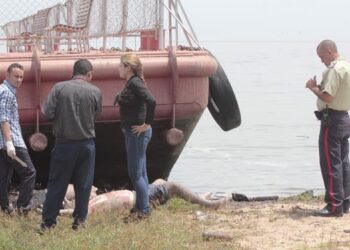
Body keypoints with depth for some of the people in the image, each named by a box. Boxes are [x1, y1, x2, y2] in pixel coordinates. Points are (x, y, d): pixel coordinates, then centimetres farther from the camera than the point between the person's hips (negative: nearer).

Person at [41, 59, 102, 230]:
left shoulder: (59, 88, -8)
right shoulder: (95, 92, -5)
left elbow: (48, 114, -11)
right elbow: (96, 115, 6)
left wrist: (62, 117, 8)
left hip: (64, 143, 0)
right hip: (86, 144, 0)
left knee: (57, 183, 7)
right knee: (83, 184, 11)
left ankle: (48, 221, 9)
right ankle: (79, 219, 14)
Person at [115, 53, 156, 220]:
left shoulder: (135, 83, -17)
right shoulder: (130, 83, 11)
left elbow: (151, 101, -30)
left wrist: (147, 124, -23)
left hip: (137, 132, -10)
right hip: (132, 132, 10)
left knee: (135, 173, -6)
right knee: (140, 172, 14)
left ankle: (143, 210, 0)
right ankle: (141, 207, 21)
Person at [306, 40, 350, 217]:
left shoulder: (334, 69, -17)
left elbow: (327, 97, -23)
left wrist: (313, 87, -7)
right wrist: (318, 87, 11)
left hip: (332, 119, -10)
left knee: (330, 163, -7)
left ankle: (334, 205, -8)